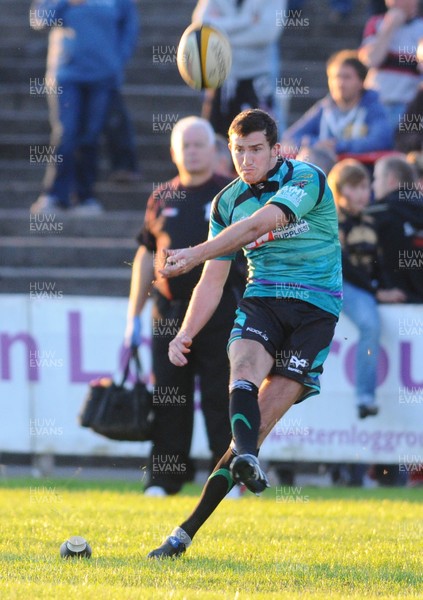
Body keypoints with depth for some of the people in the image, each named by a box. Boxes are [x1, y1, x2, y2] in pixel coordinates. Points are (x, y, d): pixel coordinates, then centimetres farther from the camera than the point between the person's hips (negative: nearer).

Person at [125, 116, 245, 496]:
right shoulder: (162, 199, 13)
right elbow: (147, 257, 17)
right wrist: (134, 316, 13)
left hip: (221, 311, -4)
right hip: (170, 312, 4)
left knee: (221, 398, -4)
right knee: (168, 399, 5)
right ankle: (164, 478, 11)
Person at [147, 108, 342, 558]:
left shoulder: (306, 180, -9)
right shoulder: (228, 201, 10)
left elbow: (259, 224, -25)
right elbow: (213, 281, 14)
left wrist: (196, 254, -31)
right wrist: (185, 334, 2)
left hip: (315, 306, -4)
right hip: (261, 299, 4)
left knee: (265, 416, -13)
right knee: (244, 371, -32)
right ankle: (247, 459, -58)